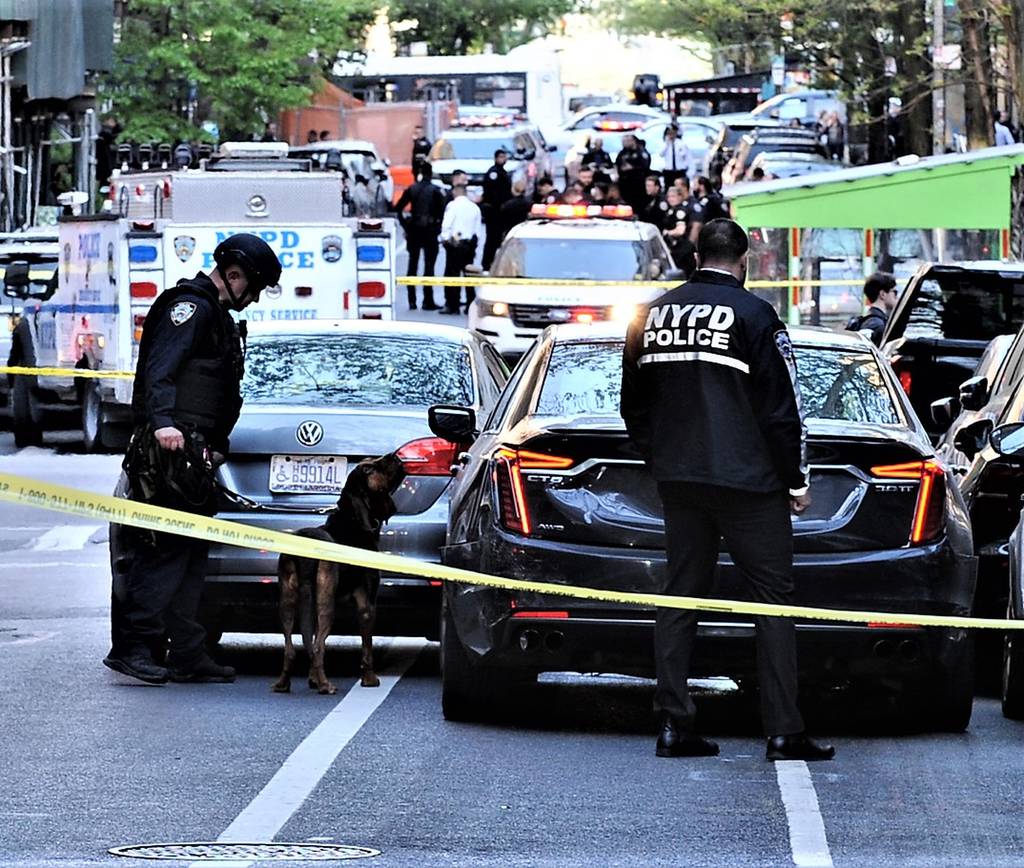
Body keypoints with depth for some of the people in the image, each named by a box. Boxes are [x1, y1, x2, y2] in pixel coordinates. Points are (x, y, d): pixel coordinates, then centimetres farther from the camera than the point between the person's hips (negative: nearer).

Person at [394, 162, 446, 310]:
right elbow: (442, 210, -13)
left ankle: (412, 301, 10)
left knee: (412, 265, 11)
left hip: (413, 231, 3)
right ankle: (428, 301, -2)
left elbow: (398, 208, -1)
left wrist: (405, 224, 4)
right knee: (429, 265, 1)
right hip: (430, 231, -3)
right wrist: (439, 226, -1)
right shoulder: (436, 191, -6)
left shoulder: (411, 189, 2)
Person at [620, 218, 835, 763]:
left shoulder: (654, 314, 9)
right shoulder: (752, 315, -8)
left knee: (679, 599, 10)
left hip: (677, 479, 5)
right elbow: (781, 409, -8)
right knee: (773, 600, -1)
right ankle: (784, 732, -6)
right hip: (748, 482, -5)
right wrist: (796, 481, 1)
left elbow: (634, 406, 17)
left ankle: (674, 726, 6)